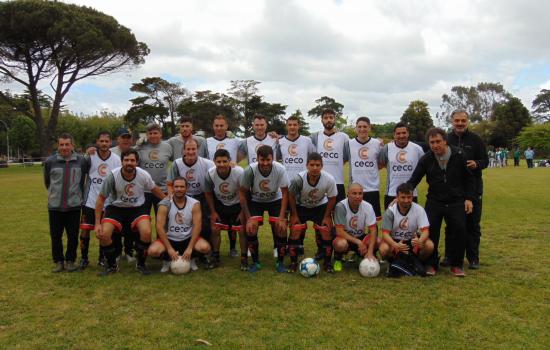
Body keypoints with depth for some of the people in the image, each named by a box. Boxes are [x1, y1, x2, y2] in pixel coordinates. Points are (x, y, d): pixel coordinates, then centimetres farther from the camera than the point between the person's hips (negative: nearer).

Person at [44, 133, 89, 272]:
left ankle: (70, 260, 23)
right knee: (55, 236, 8)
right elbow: (47, 182, 12)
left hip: (74, 205, 0)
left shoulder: (81, 161, -4)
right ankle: (58, 261, 24)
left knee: (73, 236, 6)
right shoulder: (50, 161, -3)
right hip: (55, 206, 1)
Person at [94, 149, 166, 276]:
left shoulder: (144, 175, -15)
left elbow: (155, 189, 7)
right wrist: (97, 223, -11)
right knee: (103, 234, -21)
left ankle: (141, 264, 2)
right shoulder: (113, 175, -19)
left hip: (137, 208, 0)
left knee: (146, 232, -25)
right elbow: (101, 198, -9)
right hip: (116, 208, 0)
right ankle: (111, 265, 8)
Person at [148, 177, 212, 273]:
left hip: (188, 238, 1)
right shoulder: (165, 205, -12)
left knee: (205, 247, -28)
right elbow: (160, 227, -16)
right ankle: (167, 260, 6)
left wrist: (189, 248, -21)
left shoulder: (194, 204, -8)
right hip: (169, 239, 0)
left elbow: (197, 226, -13)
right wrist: (169, 249, -22)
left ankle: (191, 258, 7)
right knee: (152, 251, -29)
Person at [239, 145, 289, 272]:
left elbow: (285, 193, -17)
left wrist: (282, 217, -21)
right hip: (255, 201, 0)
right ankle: (255, 262, 5)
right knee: (250, 228, -16)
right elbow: (242, 193, -16)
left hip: (275, 200, 0)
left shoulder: (280, 169, -28)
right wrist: (248, 218, -18)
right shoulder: (250, 170, -28)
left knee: (281, 228, -15)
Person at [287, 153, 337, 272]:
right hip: (300, 206, -1)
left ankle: (328, 263, 10)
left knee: (326, 231, -8)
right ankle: (293, 262, 6)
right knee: (295, 231, -10)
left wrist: (327, 216, -8)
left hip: (320, 206, 1)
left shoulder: (329, 179, -29)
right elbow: (291, 196, -13)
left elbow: (332, 198, -10)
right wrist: (294, 215, -8)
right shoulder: (298, 178, -32)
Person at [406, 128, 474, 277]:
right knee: (430, 231, -4)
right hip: (434, 202, 1)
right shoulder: (426, 159, -5)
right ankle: (431, 264, 14)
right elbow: (413, 180, -1)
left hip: (456, 202, -1)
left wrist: (469, 198, -3)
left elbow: (469, 179, 2)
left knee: (459, 231, -6)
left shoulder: (459, 155, -7)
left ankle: (456, 265, 11)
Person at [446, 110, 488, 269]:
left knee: (473, 224, 6)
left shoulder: (475, 139, 0)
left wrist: (476, 164, -19)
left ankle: (473, 258, 17)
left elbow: (485, 161, 2)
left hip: (473, 188, -1)